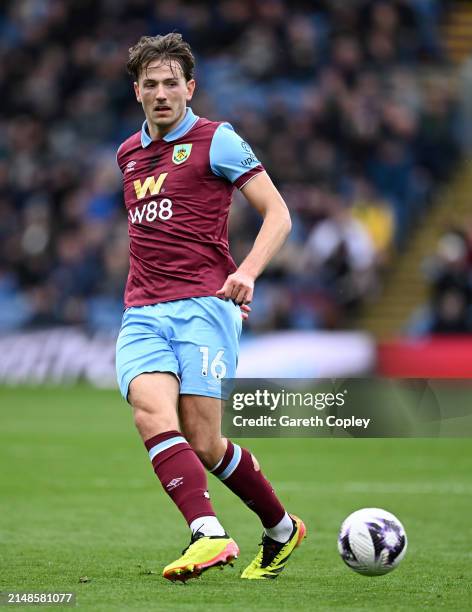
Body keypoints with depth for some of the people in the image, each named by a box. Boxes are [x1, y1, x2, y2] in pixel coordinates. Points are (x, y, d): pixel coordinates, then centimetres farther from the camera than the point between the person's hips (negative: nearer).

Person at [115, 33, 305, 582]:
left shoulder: (216, 141, 2)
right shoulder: (128, 154, 20)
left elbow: (278, 213, -2)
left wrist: (247, 273, -18)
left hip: (203, 305, -4)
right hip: (142, 314, 4)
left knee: (202, 442, -12)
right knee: (152, 413, -23)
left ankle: (280, 529, 7)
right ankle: (208, 535, -32)